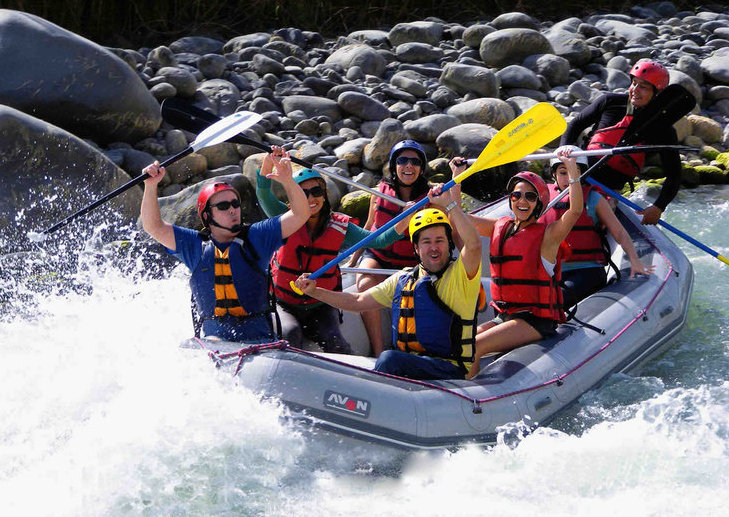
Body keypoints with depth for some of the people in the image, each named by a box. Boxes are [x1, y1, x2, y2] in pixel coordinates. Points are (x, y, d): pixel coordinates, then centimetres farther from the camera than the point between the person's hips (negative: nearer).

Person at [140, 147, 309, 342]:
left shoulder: (256, 237, 9)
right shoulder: (195, 245, 12)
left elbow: (300, 215, 3)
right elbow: (154, 227, 7)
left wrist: (287, 180, -13)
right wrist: (151, 186, -6)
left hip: (259, 340, -1)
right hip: (213, 336, 1)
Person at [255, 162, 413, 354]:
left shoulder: (340, 227, -1)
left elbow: (378, 241, -10)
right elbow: (263, 194, -20)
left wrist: (403, 223, -29)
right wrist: (269, 162, -39)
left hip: (321, 307, 1)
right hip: (284, 304, -1)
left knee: (333, 341, -23)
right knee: (290, 334, -29)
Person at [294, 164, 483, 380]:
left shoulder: (460, 275, -1)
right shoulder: (402, 280, 19)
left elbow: (473, 245, -23)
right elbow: (357, 302, 24)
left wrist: (449, 204, -21)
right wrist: (314, 292, 16)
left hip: (450, 372, -6)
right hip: (406, 367, 6)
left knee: (389, 359, -31)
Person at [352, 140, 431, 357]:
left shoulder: (429, 198, -6)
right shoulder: (381, 191, 1)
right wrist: (352, 261, 16)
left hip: (409, 265, -1)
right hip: (375, 257, 2)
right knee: (366, 286, -30)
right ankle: (378, 354, -28)